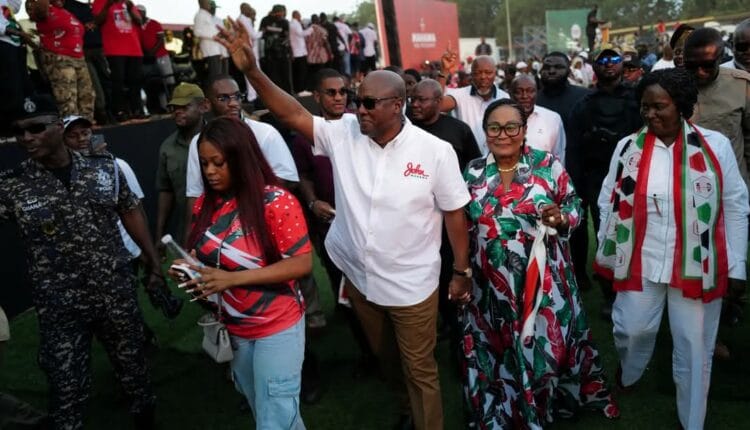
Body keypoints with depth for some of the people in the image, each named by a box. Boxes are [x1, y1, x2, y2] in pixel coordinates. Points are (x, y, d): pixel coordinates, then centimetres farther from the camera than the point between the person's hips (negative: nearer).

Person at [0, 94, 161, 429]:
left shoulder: (105, 168, -4)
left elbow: (131, 213, 6)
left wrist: (153, 263, 8)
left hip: (117, 296, 2)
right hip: (59, 309, -1)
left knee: (134, 370, 19)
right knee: (66, 391, 7)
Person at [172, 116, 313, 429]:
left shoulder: (276, 202, -20)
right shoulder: (206, 204, -1)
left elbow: (302, 263, -21)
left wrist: (233, 278, -27)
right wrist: (190, 269, -11)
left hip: (277, 328, -6)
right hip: (231, 330, 6)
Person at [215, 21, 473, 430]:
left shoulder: (435, 151, -15)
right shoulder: (343, 134, -8)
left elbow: (454, 213, -8)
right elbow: (293, 114, -12)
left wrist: (461, 272, -4)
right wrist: (252, 71, -24)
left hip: (411, 285, -4)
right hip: (358, 278, 5)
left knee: (420, 370, 11)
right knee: (385, 357, 27)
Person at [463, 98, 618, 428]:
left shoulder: (548, 165, -7)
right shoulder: (474, 171, 1)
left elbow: (575, 206, 0)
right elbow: (465, 223, 9)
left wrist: (561, 218, -22)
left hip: (542, 282, -2)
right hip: (492, 285, 2)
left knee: (545, 344, 12)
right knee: (500, 351, 16)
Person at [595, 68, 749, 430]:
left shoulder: (716, 145, -7)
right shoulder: (628, 147, -2)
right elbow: (609, 203, 5)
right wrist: (607, 255, 7)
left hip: (698, 265, -1)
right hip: (641, 262, 1)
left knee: (694, 346, 11)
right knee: (633, 329, 12)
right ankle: (627, 375, 48)